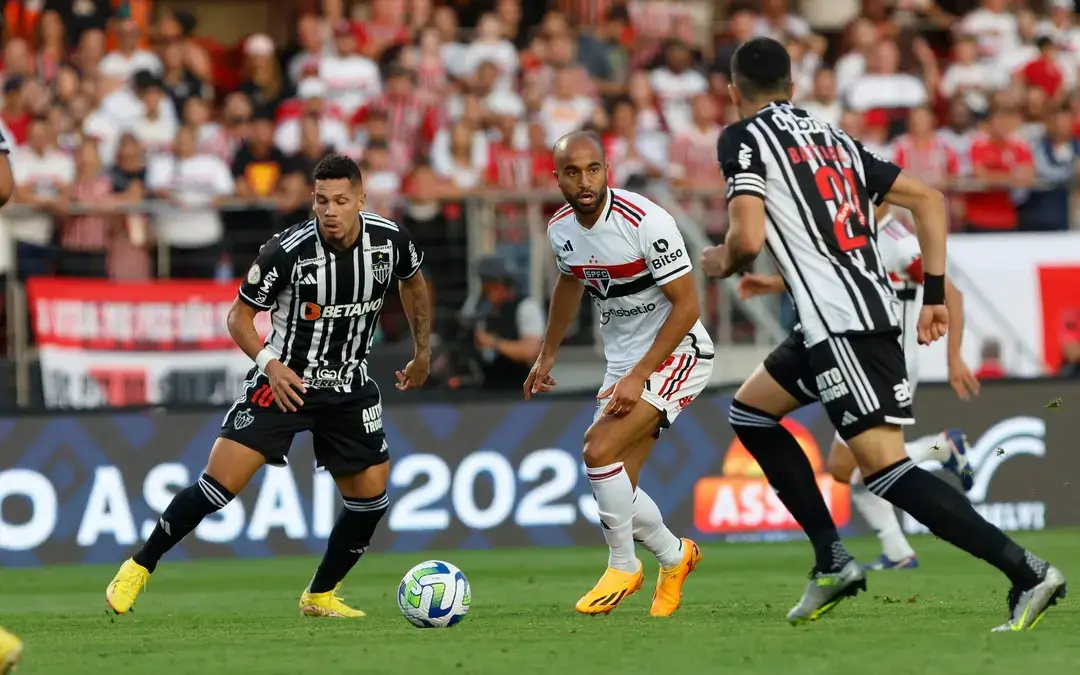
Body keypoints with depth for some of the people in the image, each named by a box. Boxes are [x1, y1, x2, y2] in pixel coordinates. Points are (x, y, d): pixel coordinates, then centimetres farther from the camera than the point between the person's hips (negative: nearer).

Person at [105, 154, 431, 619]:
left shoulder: (389, 240, -9)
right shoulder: (286, 252, -20)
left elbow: (412, 282, 15)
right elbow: (240, 316, -7)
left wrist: (422, 352, 20)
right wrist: (269, 363, -23)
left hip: (349, 388, 4)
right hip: (283, 380, -4)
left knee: (371, 497, 0)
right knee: (220, 482, -15)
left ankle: (319, 596, 21)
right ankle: (139, 568, -1)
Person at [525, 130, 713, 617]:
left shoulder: (645, 222, -23)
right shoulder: (561, 229, -1)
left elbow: (686, 306, -20)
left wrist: (638, 376, -23)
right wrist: (547, 355, 26)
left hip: (676, 354, -7)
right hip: (624, 363, 7)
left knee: (599, 451, -22)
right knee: (615, 488, 3)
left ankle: (623, 567, -3)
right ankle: (675, 557, 30)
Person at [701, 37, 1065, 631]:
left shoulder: (743, 137, 0)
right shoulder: (834, 138, 22)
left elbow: (749, 237, -13)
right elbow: (929, 200, 17)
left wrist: (722, 264, 10)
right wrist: (934, 295, 15)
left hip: (839, 322, -9)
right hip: (873, 306, 9)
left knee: (885, 468, -13)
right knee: (749, 411, 23)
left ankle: (1027, 573, -23)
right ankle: (832, 560, 18)